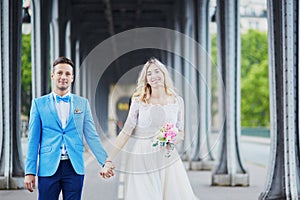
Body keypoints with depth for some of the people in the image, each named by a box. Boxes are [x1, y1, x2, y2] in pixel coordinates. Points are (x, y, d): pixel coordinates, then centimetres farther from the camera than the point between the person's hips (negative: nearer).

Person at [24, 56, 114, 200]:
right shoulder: (39, 103, 7)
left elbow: (91, 136, 7)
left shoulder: (82, 103, 10)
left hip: (74, 168, 1)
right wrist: (30, 172, -1)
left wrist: (105, 161, -6)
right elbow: (33, 139, 5)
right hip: (48, 168, -1)